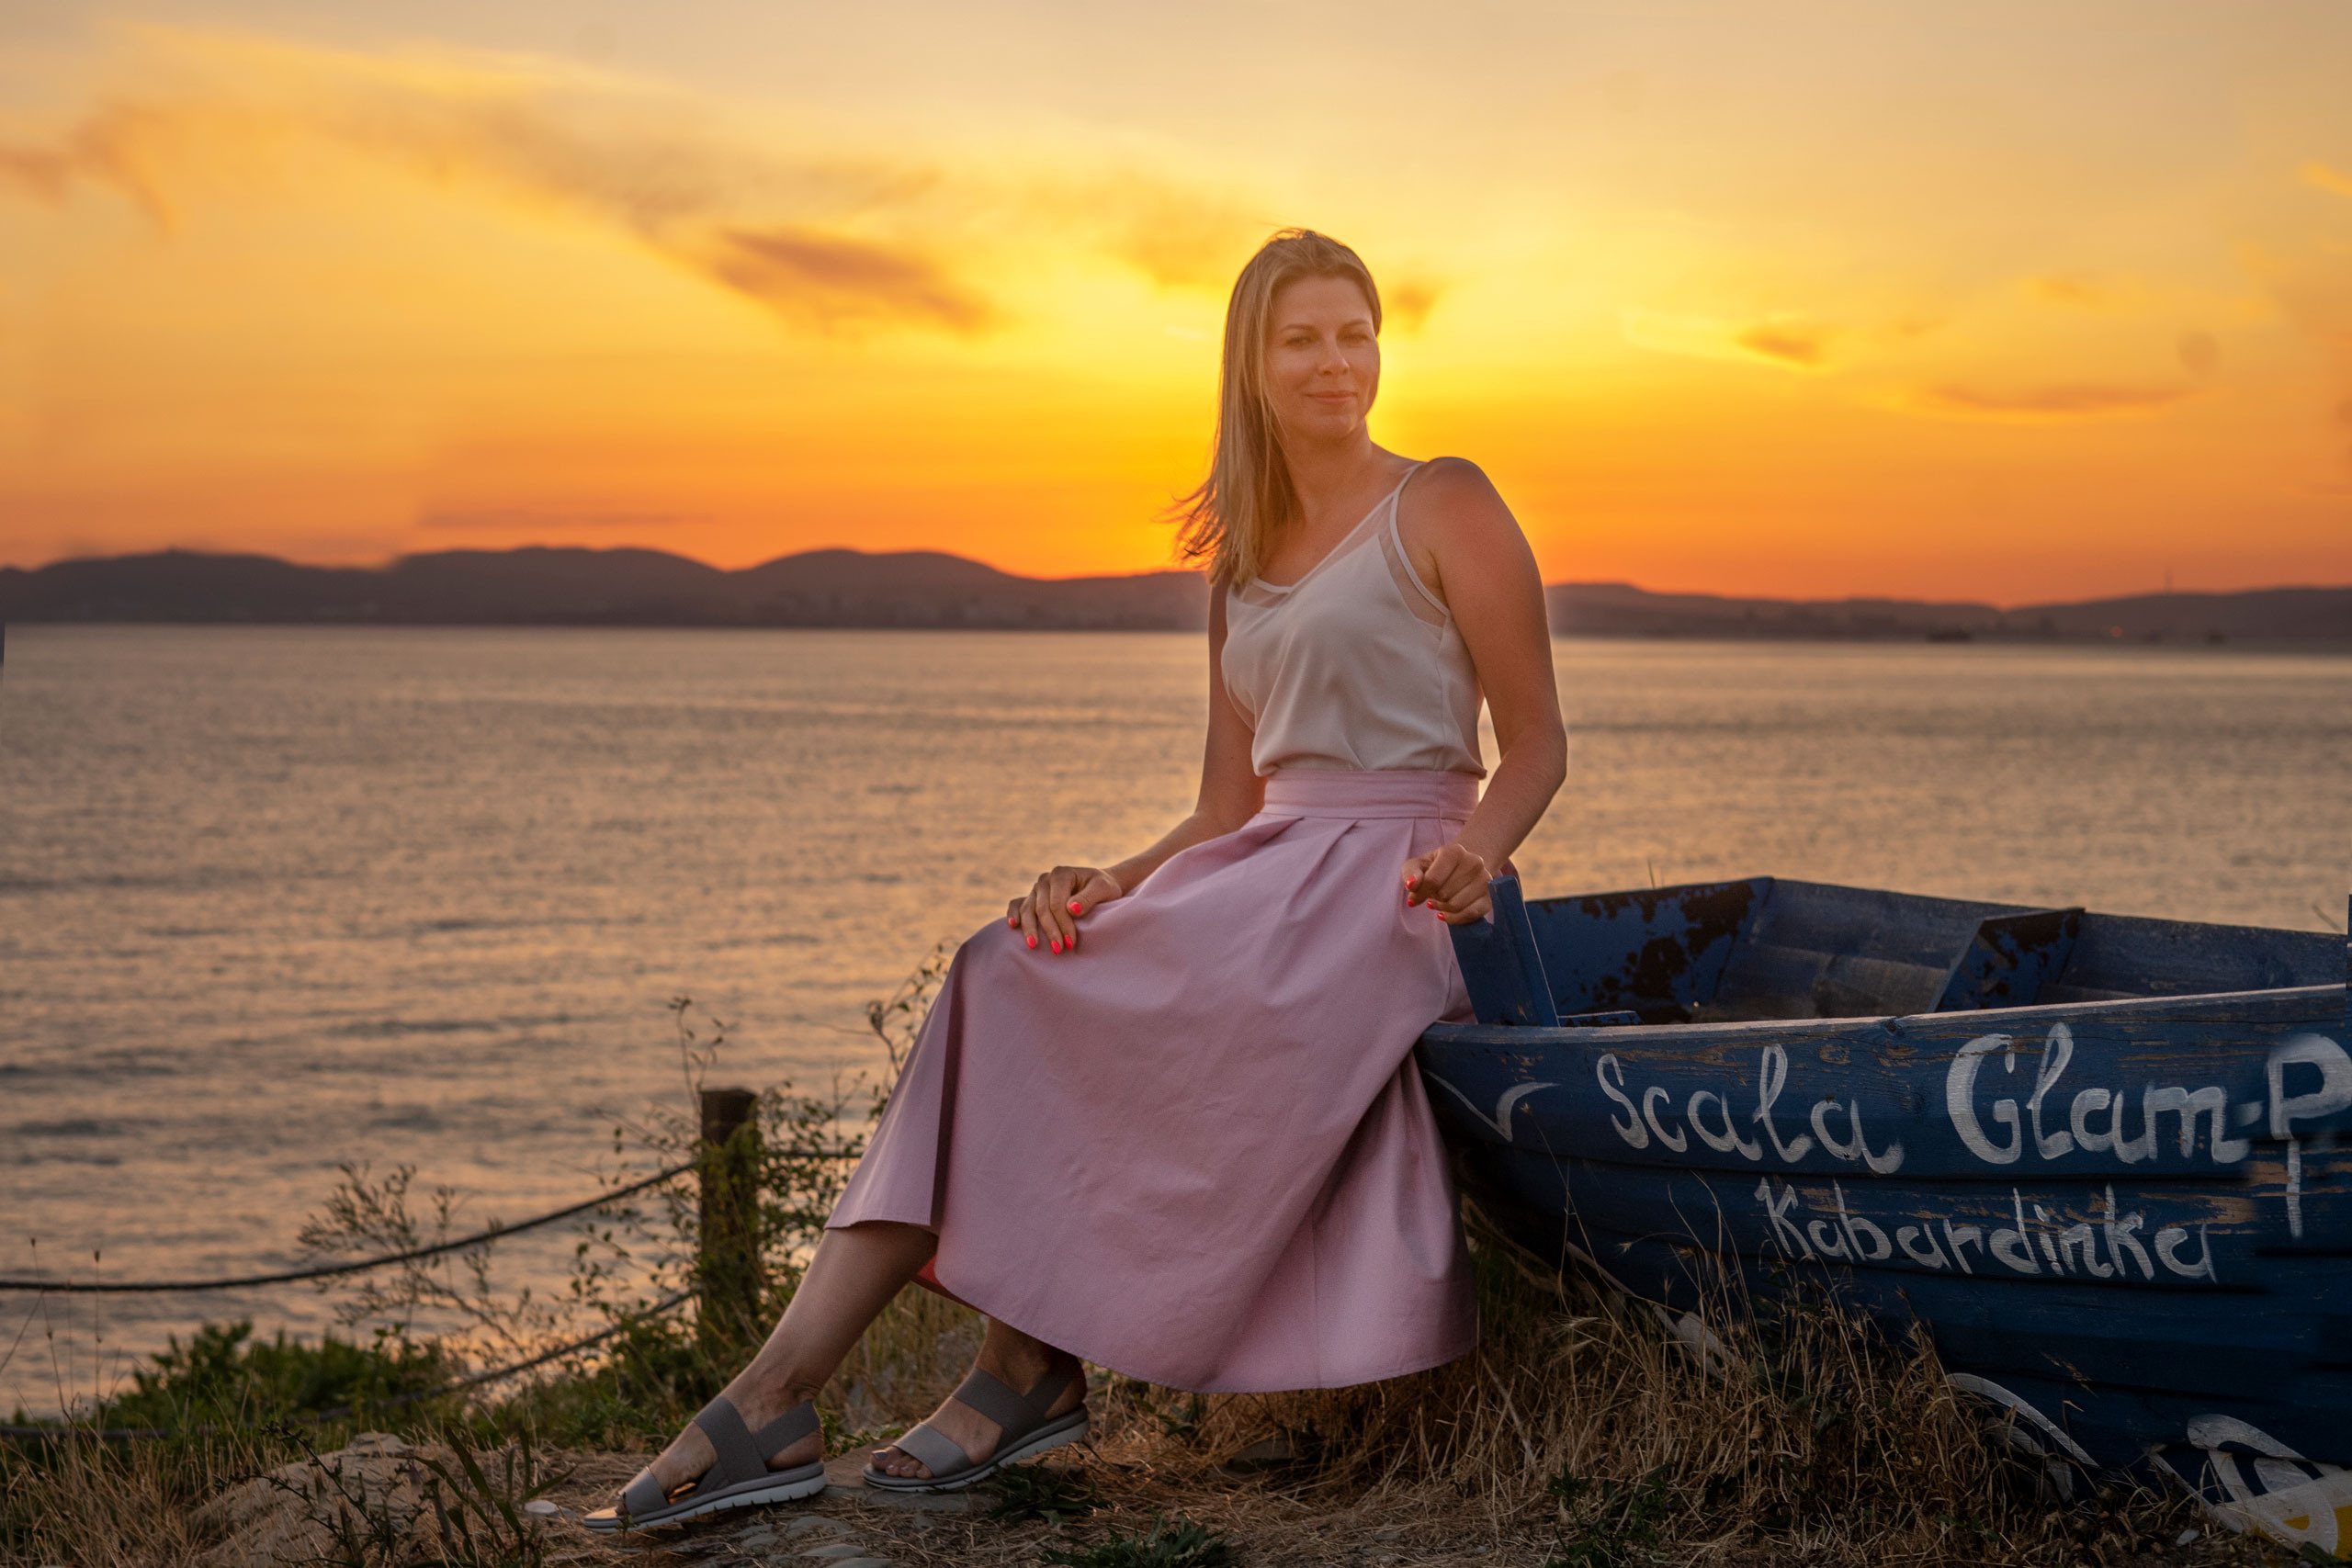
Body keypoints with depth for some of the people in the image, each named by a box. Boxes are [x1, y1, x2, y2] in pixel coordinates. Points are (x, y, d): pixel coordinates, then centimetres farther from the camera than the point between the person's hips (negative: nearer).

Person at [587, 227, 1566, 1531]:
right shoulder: (1244, 563, 20)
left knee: (1123, 1011, -29)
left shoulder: (1444, 508, 2)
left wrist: (1474, 848, -21)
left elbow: (1536, 746, 0)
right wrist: (1112, 883, -4)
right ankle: (780, 1390, -27)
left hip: (1391, 885, -5)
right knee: (1007, 981, -19)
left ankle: (1034, 1364, -15)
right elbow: (1229, 806, 15)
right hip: (1269, 875, 6)